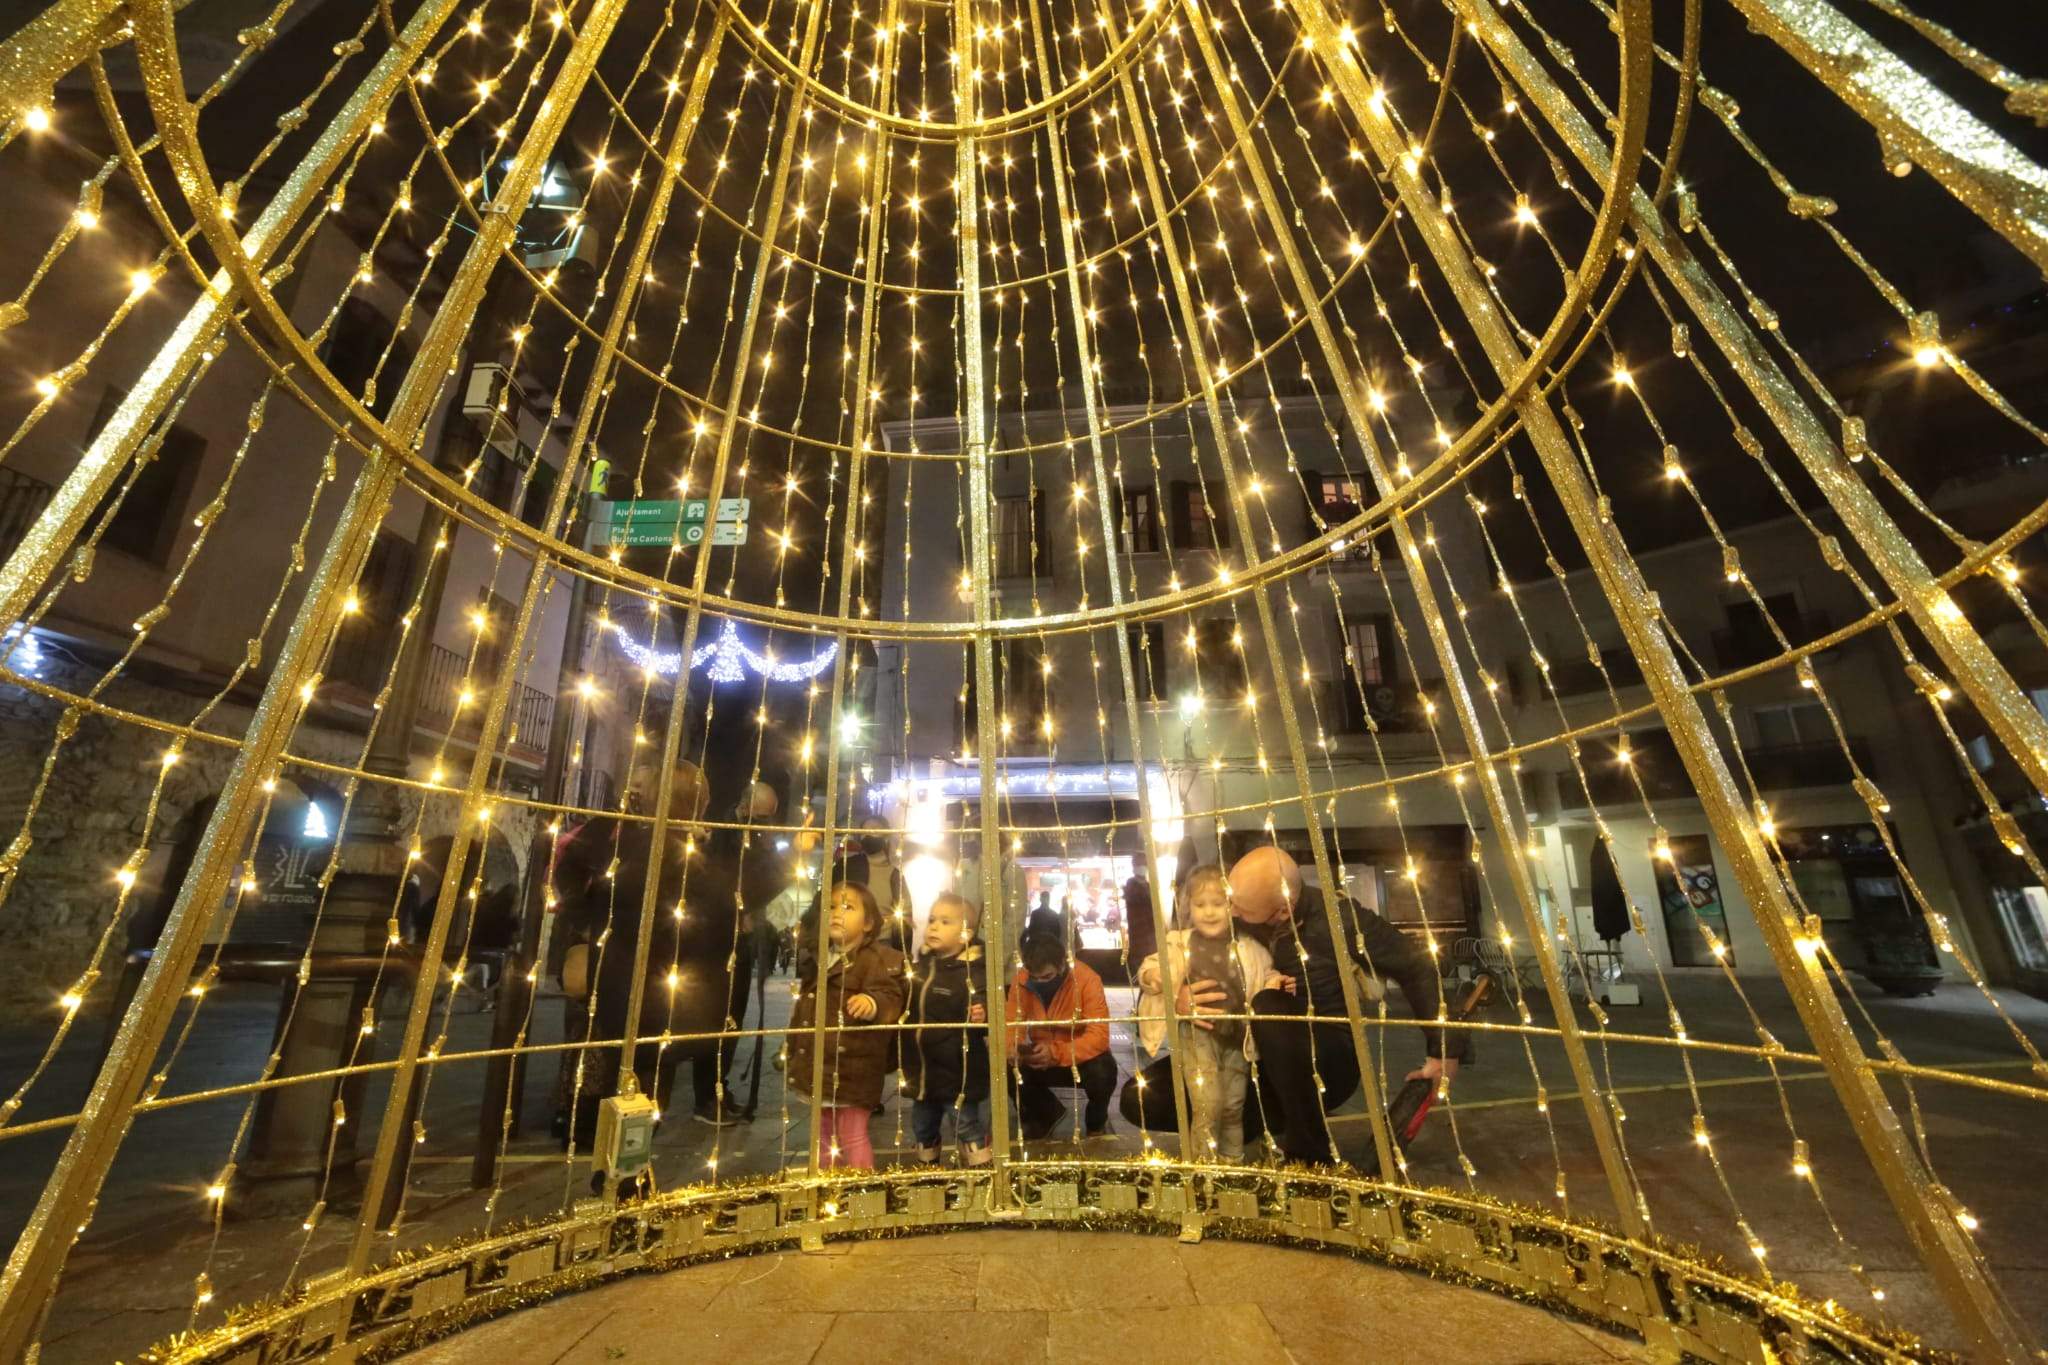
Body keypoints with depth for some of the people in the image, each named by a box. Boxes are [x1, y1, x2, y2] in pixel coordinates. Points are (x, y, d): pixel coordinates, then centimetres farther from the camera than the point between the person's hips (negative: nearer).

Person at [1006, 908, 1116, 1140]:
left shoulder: (1087, 979, -25)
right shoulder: (1019, 981, -14)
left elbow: (1098, 1036, -29)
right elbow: (1012, 1025, -12)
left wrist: (1057, 1053, -42)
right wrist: (1013, 1048, -36)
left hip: (1080, 1060, -3)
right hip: (1040, 1061, 3)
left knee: (1102, 1070, -34)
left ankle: (1097, 1120, 4)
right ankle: (1044, 1112, 9)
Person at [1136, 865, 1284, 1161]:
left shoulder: (1247, 947, -1)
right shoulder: (1180, 943, -7)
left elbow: (1265, 977, 13)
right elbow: (1154, 966, -6)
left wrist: (1278, 983, -7)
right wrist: (1151, 975, -28)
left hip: (1236, 1036, 3)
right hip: (1197, 1033, -3)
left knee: (1233, 1106, 17)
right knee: (1208, 1103, -11)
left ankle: (1233, 1163, 39)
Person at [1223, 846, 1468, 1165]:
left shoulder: (1335, 918, -22)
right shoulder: (1233, 914, -15)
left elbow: (1416, 965, -12)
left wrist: (1445, 1048, -11)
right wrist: (1178, 995, -28)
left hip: (1325, 1063, -4)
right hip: (1258, 1067, 4)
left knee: (1269, 1009, -34)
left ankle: (1312, 1155, -14)